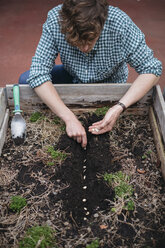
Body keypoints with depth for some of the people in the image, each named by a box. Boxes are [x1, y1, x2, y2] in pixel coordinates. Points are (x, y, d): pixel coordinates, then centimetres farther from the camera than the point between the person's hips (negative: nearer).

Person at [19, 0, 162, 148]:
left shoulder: (120, 23, -33)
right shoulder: (55, 21, -30)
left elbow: (151, 69, -27)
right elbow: (38, 74, -31)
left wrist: (119, 108, -40)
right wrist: (69, 118, -40)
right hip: (72, 78, 2)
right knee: (25, 81, -17)